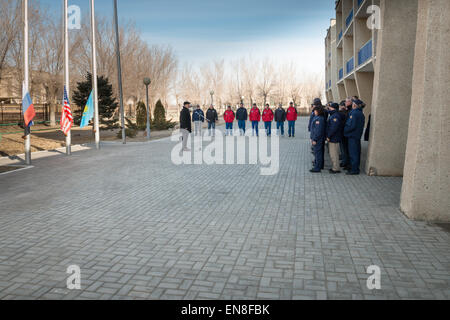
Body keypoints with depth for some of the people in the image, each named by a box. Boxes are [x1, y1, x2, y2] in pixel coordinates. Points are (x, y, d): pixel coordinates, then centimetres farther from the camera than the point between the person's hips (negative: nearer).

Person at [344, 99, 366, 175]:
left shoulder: (354, 114, -18)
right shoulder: (361, 114, 11)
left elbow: (352, 126, -22)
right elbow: (361, 125, 15)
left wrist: (345, 130, -9)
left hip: (352, 136, -9)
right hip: (358, 135, 9)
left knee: (353, 153, -3)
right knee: (357, 152, 15)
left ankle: (354, 170, 1)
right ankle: (356, 168, 24)